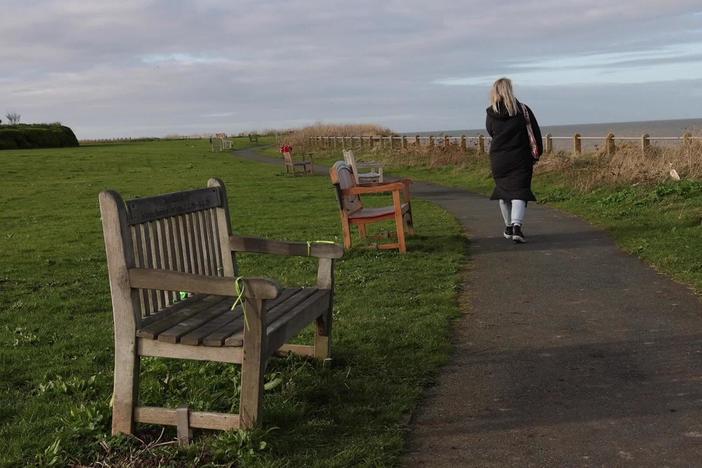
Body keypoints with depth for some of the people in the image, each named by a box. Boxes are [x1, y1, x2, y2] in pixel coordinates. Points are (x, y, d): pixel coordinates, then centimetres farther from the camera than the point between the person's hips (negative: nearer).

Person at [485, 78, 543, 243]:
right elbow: (536, 133, -1)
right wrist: (537, 153, 9)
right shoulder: (523, 110, -6)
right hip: (520, 158, -2)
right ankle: (517, 226, -21)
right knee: (519, 192, -2)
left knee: (503, 191, 15)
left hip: (498, 159, 2)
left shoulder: (491, 114, -4)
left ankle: (508, 227, 25)